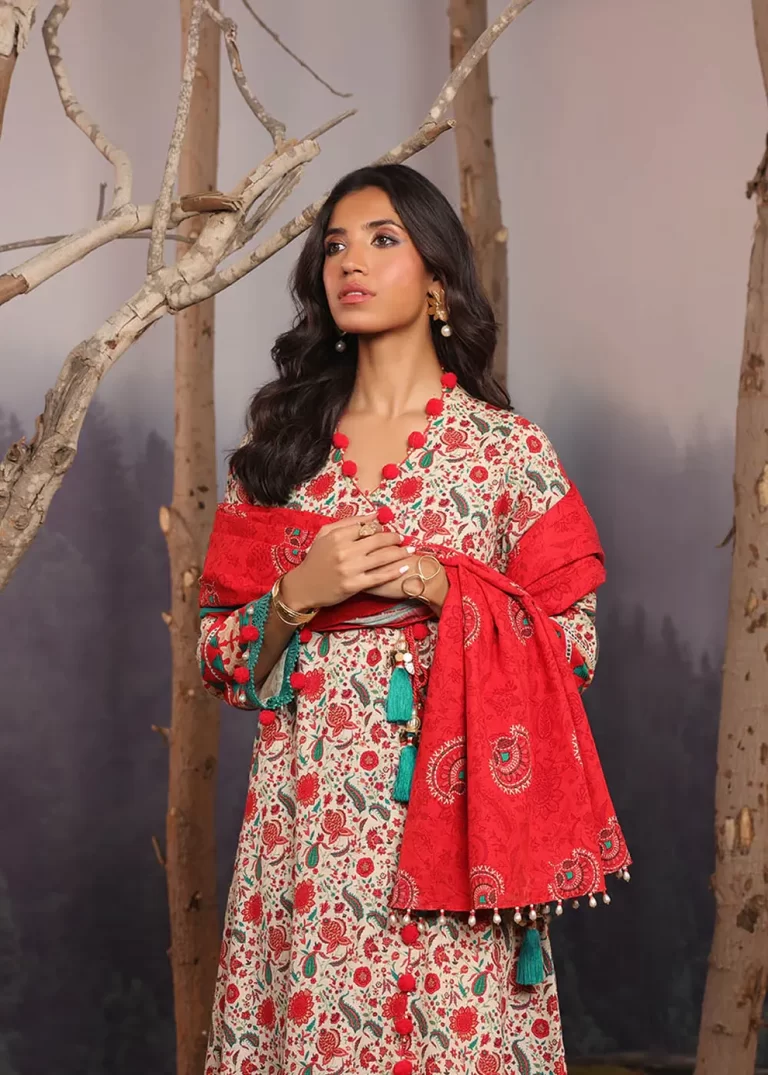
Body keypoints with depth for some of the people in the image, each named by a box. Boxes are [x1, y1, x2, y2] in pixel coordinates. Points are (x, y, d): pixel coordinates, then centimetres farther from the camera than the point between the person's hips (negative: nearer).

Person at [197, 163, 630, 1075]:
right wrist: (299, 597, -10)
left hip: (446, 809, -2)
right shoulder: (277, 441, 8)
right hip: (304, 819, 2)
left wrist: (436, 584, -13)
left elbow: (574, 646, -1)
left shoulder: (508, 449, 1)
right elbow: (219, 655, 8)